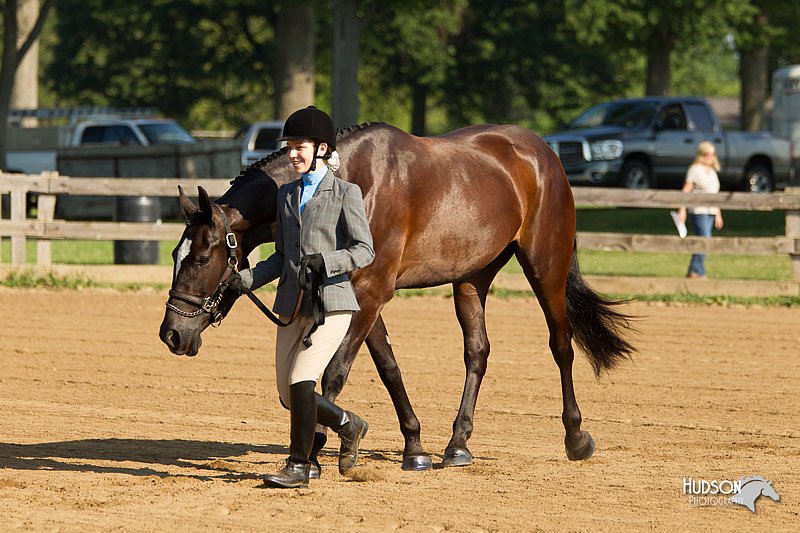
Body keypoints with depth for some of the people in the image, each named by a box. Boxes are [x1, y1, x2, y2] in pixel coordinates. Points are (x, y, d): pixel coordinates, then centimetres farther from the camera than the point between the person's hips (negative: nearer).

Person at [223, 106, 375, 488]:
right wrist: (248, 279, 3)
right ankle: (347, 425, 32)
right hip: (293, 305, 7)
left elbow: (364, 251, -8)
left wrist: (325, 261, -24)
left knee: (300, 381, -19)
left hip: (332, 301, -7)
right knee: (289, 396, 6)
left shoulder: (345, 194, -2)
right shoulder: (287, 195, 15)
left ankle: (300, 465, -9)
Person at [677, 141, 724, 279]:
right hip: (698, 211, -8)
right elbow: (686, 191, -9)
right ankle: (698, 272, -9)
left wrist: (718, 214, 25)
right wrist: (682, 210, -16)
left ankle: (693, 271, 11)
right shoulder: (695, 170, -5)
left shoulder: (712, 172, 18)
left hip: (710, 211, 8)